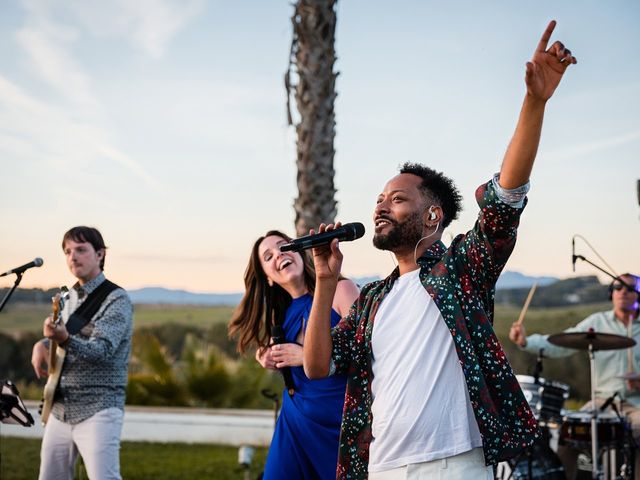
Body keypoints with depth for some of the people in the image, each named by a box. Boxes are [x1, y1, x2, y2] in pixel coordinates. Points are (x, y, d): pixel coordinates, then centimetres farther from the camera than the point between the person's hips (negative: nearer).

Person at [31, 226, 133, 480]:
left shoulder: (117, 300, -10)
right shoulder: (68, 298, 14)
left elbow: (102, 350, -24)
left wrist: (64, 338, -42)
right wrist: (42, 344, 3)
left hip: (98, 411, -8)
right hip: (60, 409, 8)